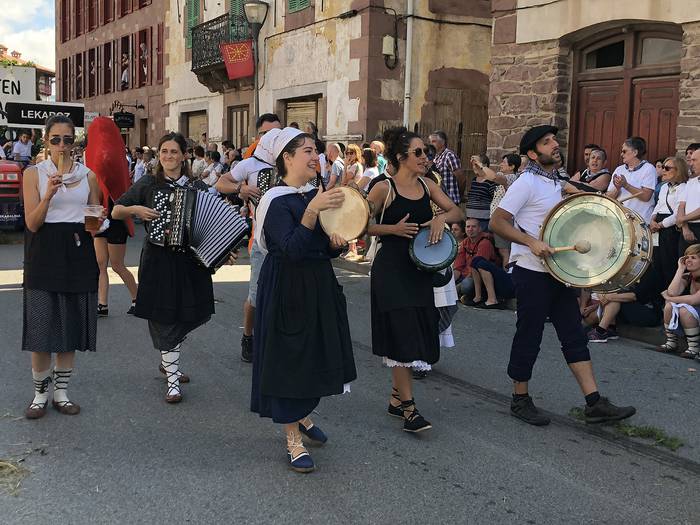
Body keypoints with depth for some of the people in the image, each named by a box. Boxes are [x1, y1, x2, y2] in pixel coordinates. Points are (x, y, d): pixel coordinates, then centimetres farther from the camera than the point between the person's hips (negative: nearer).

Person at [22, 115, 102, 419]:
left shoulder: (88, 175, 8)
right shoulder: (34, 174, 0)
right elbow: (32, 223, -7)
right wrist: (49, 194, -22)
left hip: (78, 254, 2)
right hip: (45, 254, -2)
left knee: (72, 327, 8)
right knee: (42, 328, -1)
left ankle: (61, 392, 21)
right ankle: (40, 394, 15)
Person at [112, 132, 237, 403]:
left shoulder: (198, 187, 7)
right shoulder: (148, 184, 1)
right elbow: (115, 211, 4)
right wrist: (136, 209, -15)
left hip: (191, 259, 3)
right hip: (159, 260, -3)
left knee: (189, 315, 10)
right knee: (164, 317, 0)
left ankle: (168, 361, 36)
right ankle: (172, 379, 7)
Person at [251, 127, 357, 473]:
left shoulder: (317, 194, 7)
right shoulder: (276, 201, -15)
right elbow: (292, 249, -28)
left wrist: (337, 243, -8)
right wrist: (312, 211, -37)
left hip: (319, 286, 8)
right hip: (287, 290, -7)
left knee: (317, 353, 16)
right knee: (289, 357, 0)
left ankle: (302, 415, 39)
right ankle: (293, 438, 13)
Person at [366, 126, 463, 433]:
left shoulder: (427, 186, 9)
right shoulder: (384, 188, -8)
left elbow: (457, 212, 10)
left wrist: (442, 217, -11)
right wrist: (394, 229, -18)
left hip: (419, 269, 7)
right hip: (391, 269, -6)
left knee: (418, 335, 11)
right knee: (402, 336, -9)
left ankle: (396, 398, 26)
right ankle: (408, 408, -3)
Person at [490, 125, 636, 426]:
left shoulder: (557, 183, 14)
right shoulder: (527, 183, -12)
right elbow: (497, 222, -19)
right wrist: (531, 242, -29)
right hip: (531, 273, -8)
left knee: (574, 335, 7)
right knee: (529, 336, 2)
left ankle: (594, 404, 10)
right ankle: (520, 400, 17)